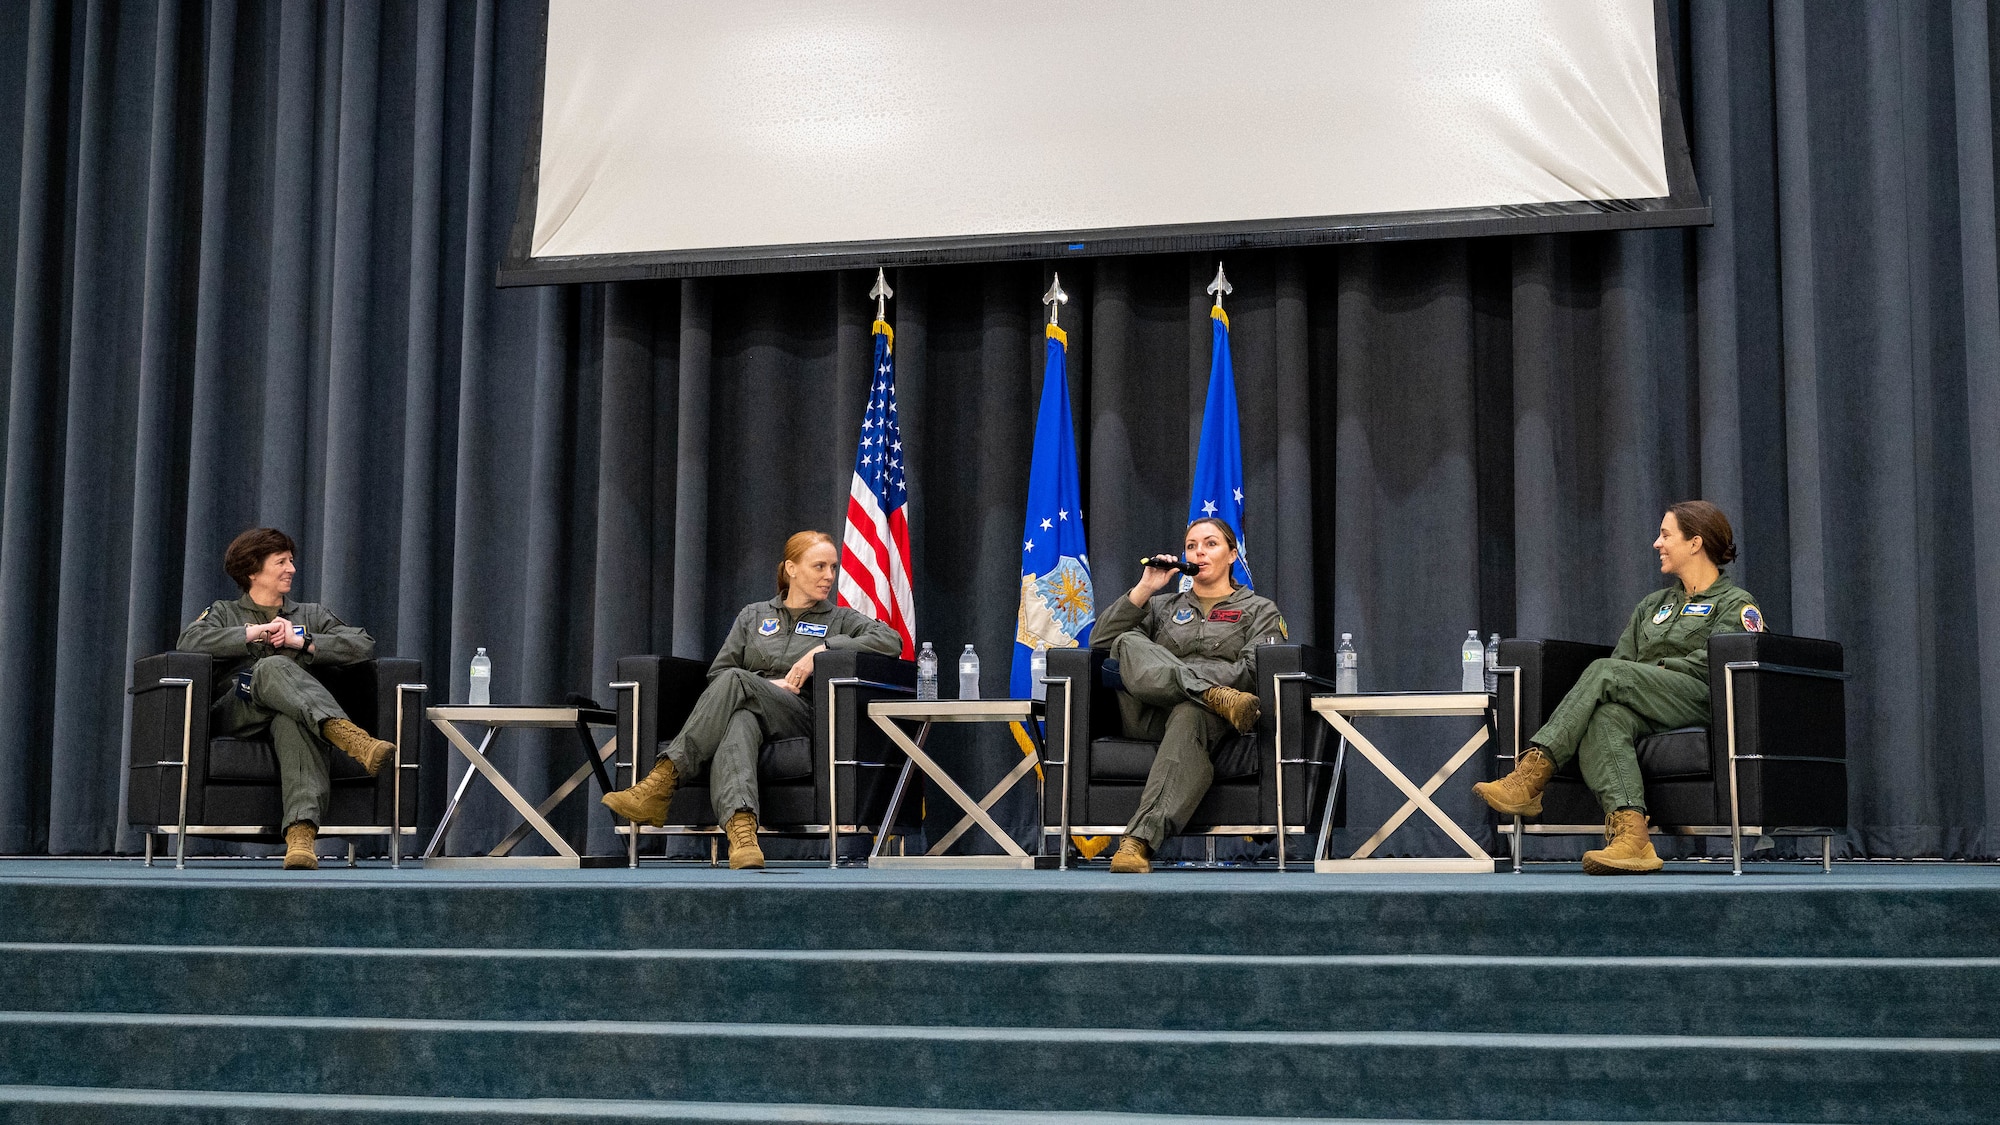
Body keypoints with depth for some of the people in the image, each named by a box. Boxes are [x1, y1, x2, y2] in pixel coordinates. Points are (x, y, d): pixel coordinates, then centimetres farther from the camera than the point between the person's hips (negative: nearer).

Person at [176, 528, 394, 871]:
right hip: (234, 715, -1)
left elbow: (365, 645, 13)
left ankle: (300, 834, -63)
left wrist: (303, 642, 2)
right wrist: (252, 633, -3)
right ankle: (348, 737, -59)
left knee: (291, 721, -41)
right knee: (273, 667, -36)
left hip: (292, 713, 1)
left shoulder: (312, 615, 31)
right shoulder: (224, 614, 27)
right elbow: (188, 643, 2)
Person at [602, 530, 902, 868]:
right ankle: (741, 829, -68)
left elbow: (891, 640, 1)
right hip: (747, 709, 2)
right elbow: (716, 672, 18)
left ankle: (661, 782, -44)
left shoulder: (840, 620, 20)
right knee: (739, 724, -41)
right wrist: (770, 686, -1)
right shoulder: (753, 615, 26)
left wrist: (823, 648, -6)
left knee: (734, 681, -33)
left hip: (799, 717, -1)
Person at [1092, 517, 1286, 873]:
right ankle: (1219, 698, -42)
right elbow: (1101, 640, 16)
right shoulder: (1163, 607, 31)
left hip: (1204, 714, -3)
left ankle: (1138, 840, -61)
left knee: (1189, 717, -43)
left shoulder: (1260, 611, 22)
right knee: (1130, 644, -27)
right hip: (1149, 715, 3)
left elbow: (1252, 670, 2)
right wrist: (1145, 588, 6)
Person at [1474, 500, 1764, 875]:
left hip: (1702, 703, -5)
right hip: (1641, 710, 5)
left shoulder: (1736, 604, 14)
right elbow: (1621, 659, 23)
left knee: (1606, 673, -31)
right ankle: (1631, 836, -54)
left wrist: (1651, 670, -7)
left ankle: (1530, 777, -39)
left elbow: (1709, 664, -3)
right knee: (1606, 718, -35)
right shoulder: (1652, 605, 34)